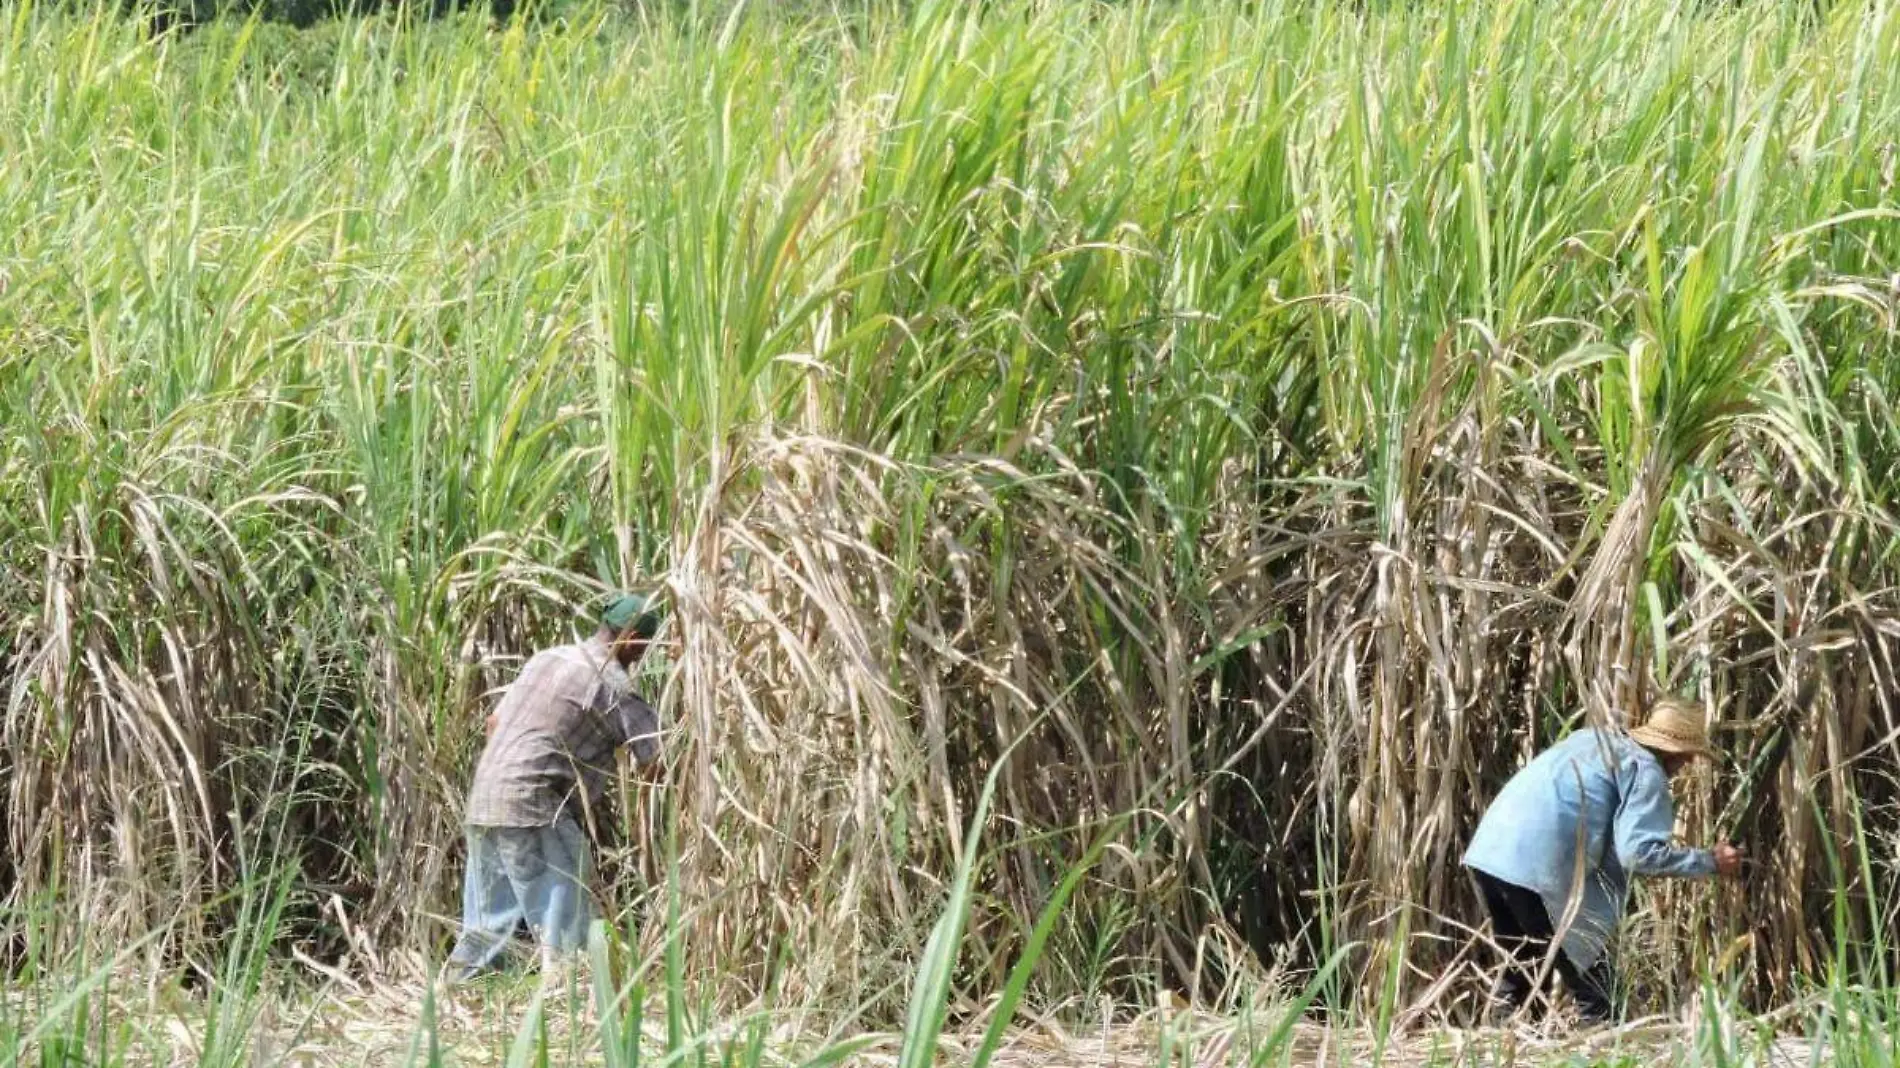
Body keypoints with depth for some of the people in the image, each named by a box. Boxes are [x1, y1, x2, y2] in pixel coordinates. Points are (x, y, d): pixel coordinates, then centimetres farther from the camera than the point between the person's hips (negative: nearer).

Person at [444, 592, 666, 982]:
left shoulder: (547, 658, 18)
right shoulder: (612, 684, -7)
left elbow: (495, 722, 24)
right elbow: (655, 755, -7)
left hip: (483, 803, 9)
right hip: (531, 807, -9)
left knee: (489, 922, 15)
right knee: (566, 916, -6)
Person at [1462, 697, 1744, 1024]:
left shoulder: (1597, 740, 25)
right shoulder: (1646, 770, -1)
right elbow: (1639, 851, -11)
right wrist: (1709, 862, -1)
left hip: (1489, 851, 9)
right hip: (1537, 870, -8)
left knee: (1520, 973, 23)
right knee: (1594, 987, 2)